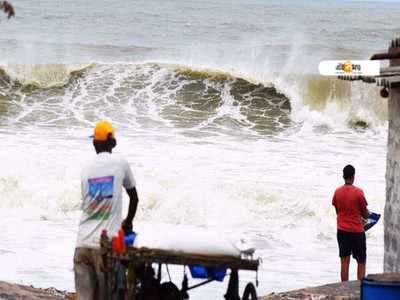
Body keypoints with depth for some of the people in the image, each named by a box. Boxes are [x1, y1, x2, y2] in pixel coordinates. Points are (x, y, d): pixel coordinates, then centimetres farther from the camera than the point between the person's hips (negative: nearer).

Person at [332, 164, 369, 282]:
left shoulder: (337, 192, -1)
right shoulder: (358, 192, -13)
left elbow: (337, 211, 8)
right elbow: (365, 214, -5)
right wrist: (367, 214, 17)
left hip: (342, 230, 4)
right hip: (357, 231, -4)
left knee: (344, 261, 8)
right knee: (361, 262, 6)